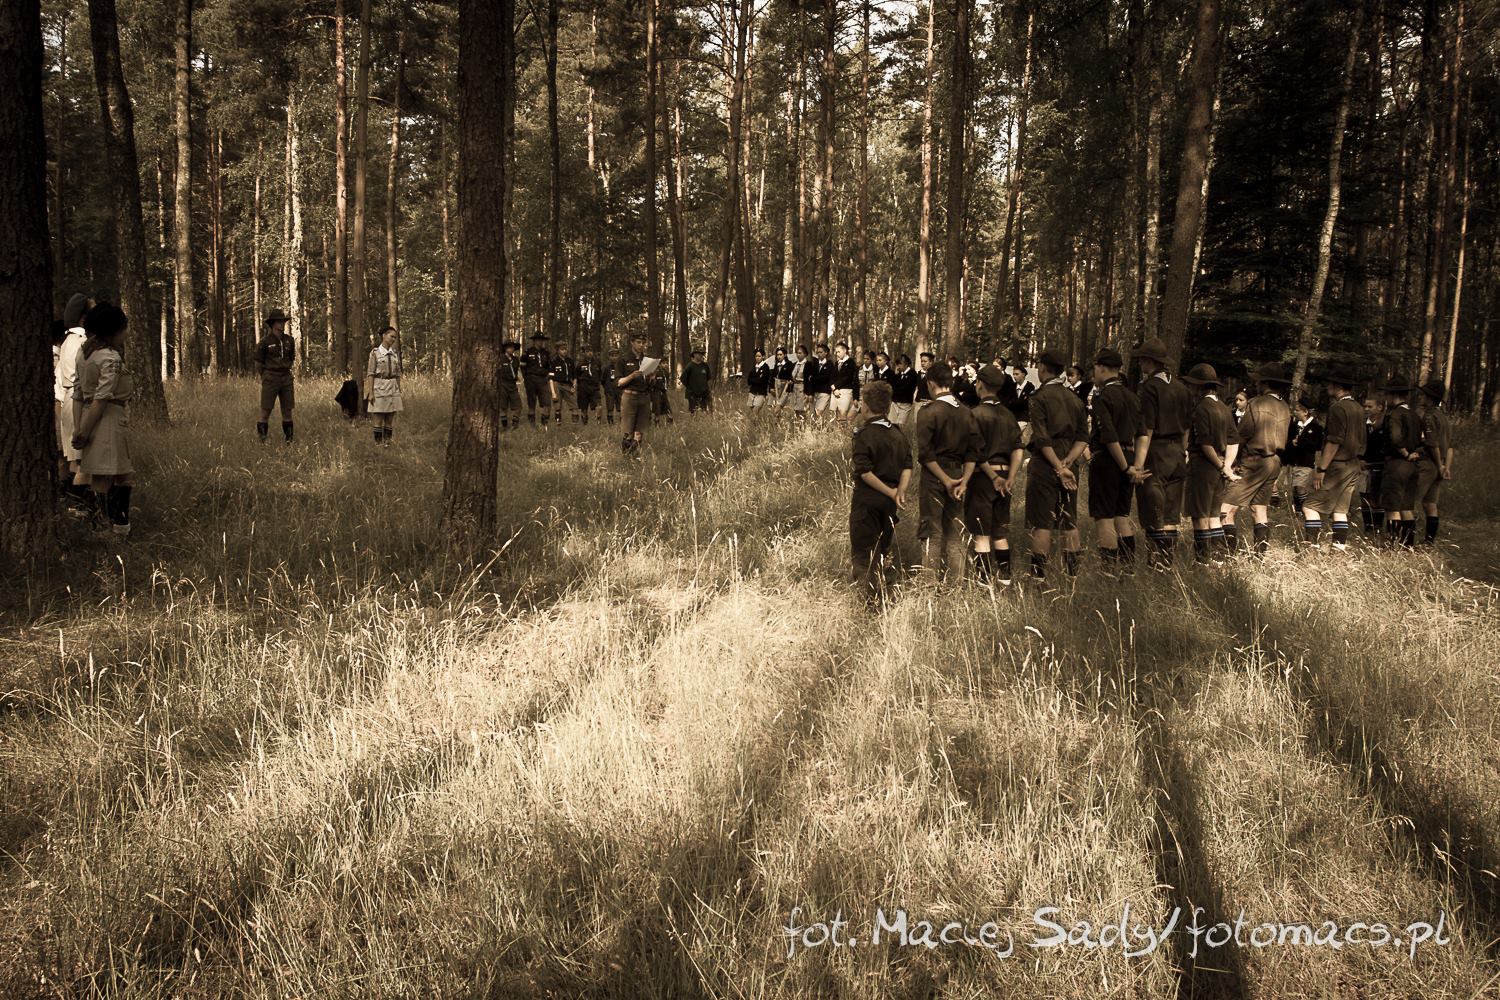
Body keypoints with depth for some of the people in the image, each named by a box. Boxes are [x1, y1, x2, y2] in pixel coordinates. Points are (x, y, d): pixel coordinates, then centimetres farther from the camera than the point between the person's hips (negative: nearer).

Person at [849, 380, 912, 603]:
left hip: (867, 499, -6)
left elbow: (865, 472, -19)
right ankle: (881, 596, 27)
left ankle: (871, 599, -10)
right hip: (889, 502, 6)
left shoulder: (864, 434, -13)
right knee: (881, 551, 19)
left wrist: (890, 492, -14)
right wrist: (899, 492, -10)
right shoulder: (898, 434, 6)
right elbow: (907, 467, -1)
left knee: (862, 553, 0)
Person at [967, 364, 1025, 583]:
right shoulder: (1007, 415, 7)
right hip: (1004, 475, 6)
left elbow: (978, 452, -15)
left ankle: (983, 580, 0)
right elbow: (1018, 449, -1)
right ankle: (1004, 577, 21)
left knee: (981, 534, -1)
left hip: (983, 475, -6)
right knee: (1000, 531, 16)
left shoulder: (976, 413, -11)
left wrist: (993, 476, -9)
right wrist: (1010, 478, -6)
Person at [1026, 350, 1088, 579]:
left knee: (1041, 523, -4)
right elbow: (1083, 438, 5)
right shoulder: (1075, 399, 11)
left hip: (1044, 465, -6)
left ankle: (1039, 575, -4)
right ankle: (1073, 573, 13)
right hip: (1069, 466, 6)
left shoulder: (1039, 397, -8)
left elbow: (1042, 439, -15)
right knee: (1069, 522, 10)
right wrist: (1067, 462, -4)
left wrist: (1059, 468, -13)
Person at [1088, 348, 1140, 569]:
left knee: (1104, 517, -4)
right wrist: (1131, 463, 13)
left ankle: (1108, 567, -5)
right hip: (1128, 458, 8)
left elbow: (1109, 436, -18)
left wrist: (1125, 466, -14)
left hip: (1107, 459, -8)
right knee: (1122, 516, 15)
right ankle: (1127, 566, 17)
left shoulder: (1102, 396, -12)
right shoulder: (1131, 395, 11)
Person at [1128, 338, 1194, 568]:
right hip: (1177, 454, 7)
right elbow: (1186, 428, 16)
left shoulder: (1150, 387, -12)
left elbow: (1146, 430, -18)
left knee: (1152, 517, -3)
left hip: (1155, 453, -7)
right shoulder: (1181, 388, 11)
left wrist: (1138, 465, -19)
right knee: (1170, 516, 12)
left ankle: (1157, 564, -4)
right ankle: (1169, 562, 16)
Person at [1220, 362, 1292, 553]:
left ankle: (1228, 552, -12)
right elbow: (1283, 439, 11)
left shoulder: (1255, 404, -12)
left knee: (1227, 508, -7)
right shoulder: (1285, 408, 9)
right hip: (1275, 461, 8)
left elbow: (1240, 436, -12)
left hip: (1253, 462, -8)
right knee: (1260, 507, 16)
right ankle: (1262, 551, 16)